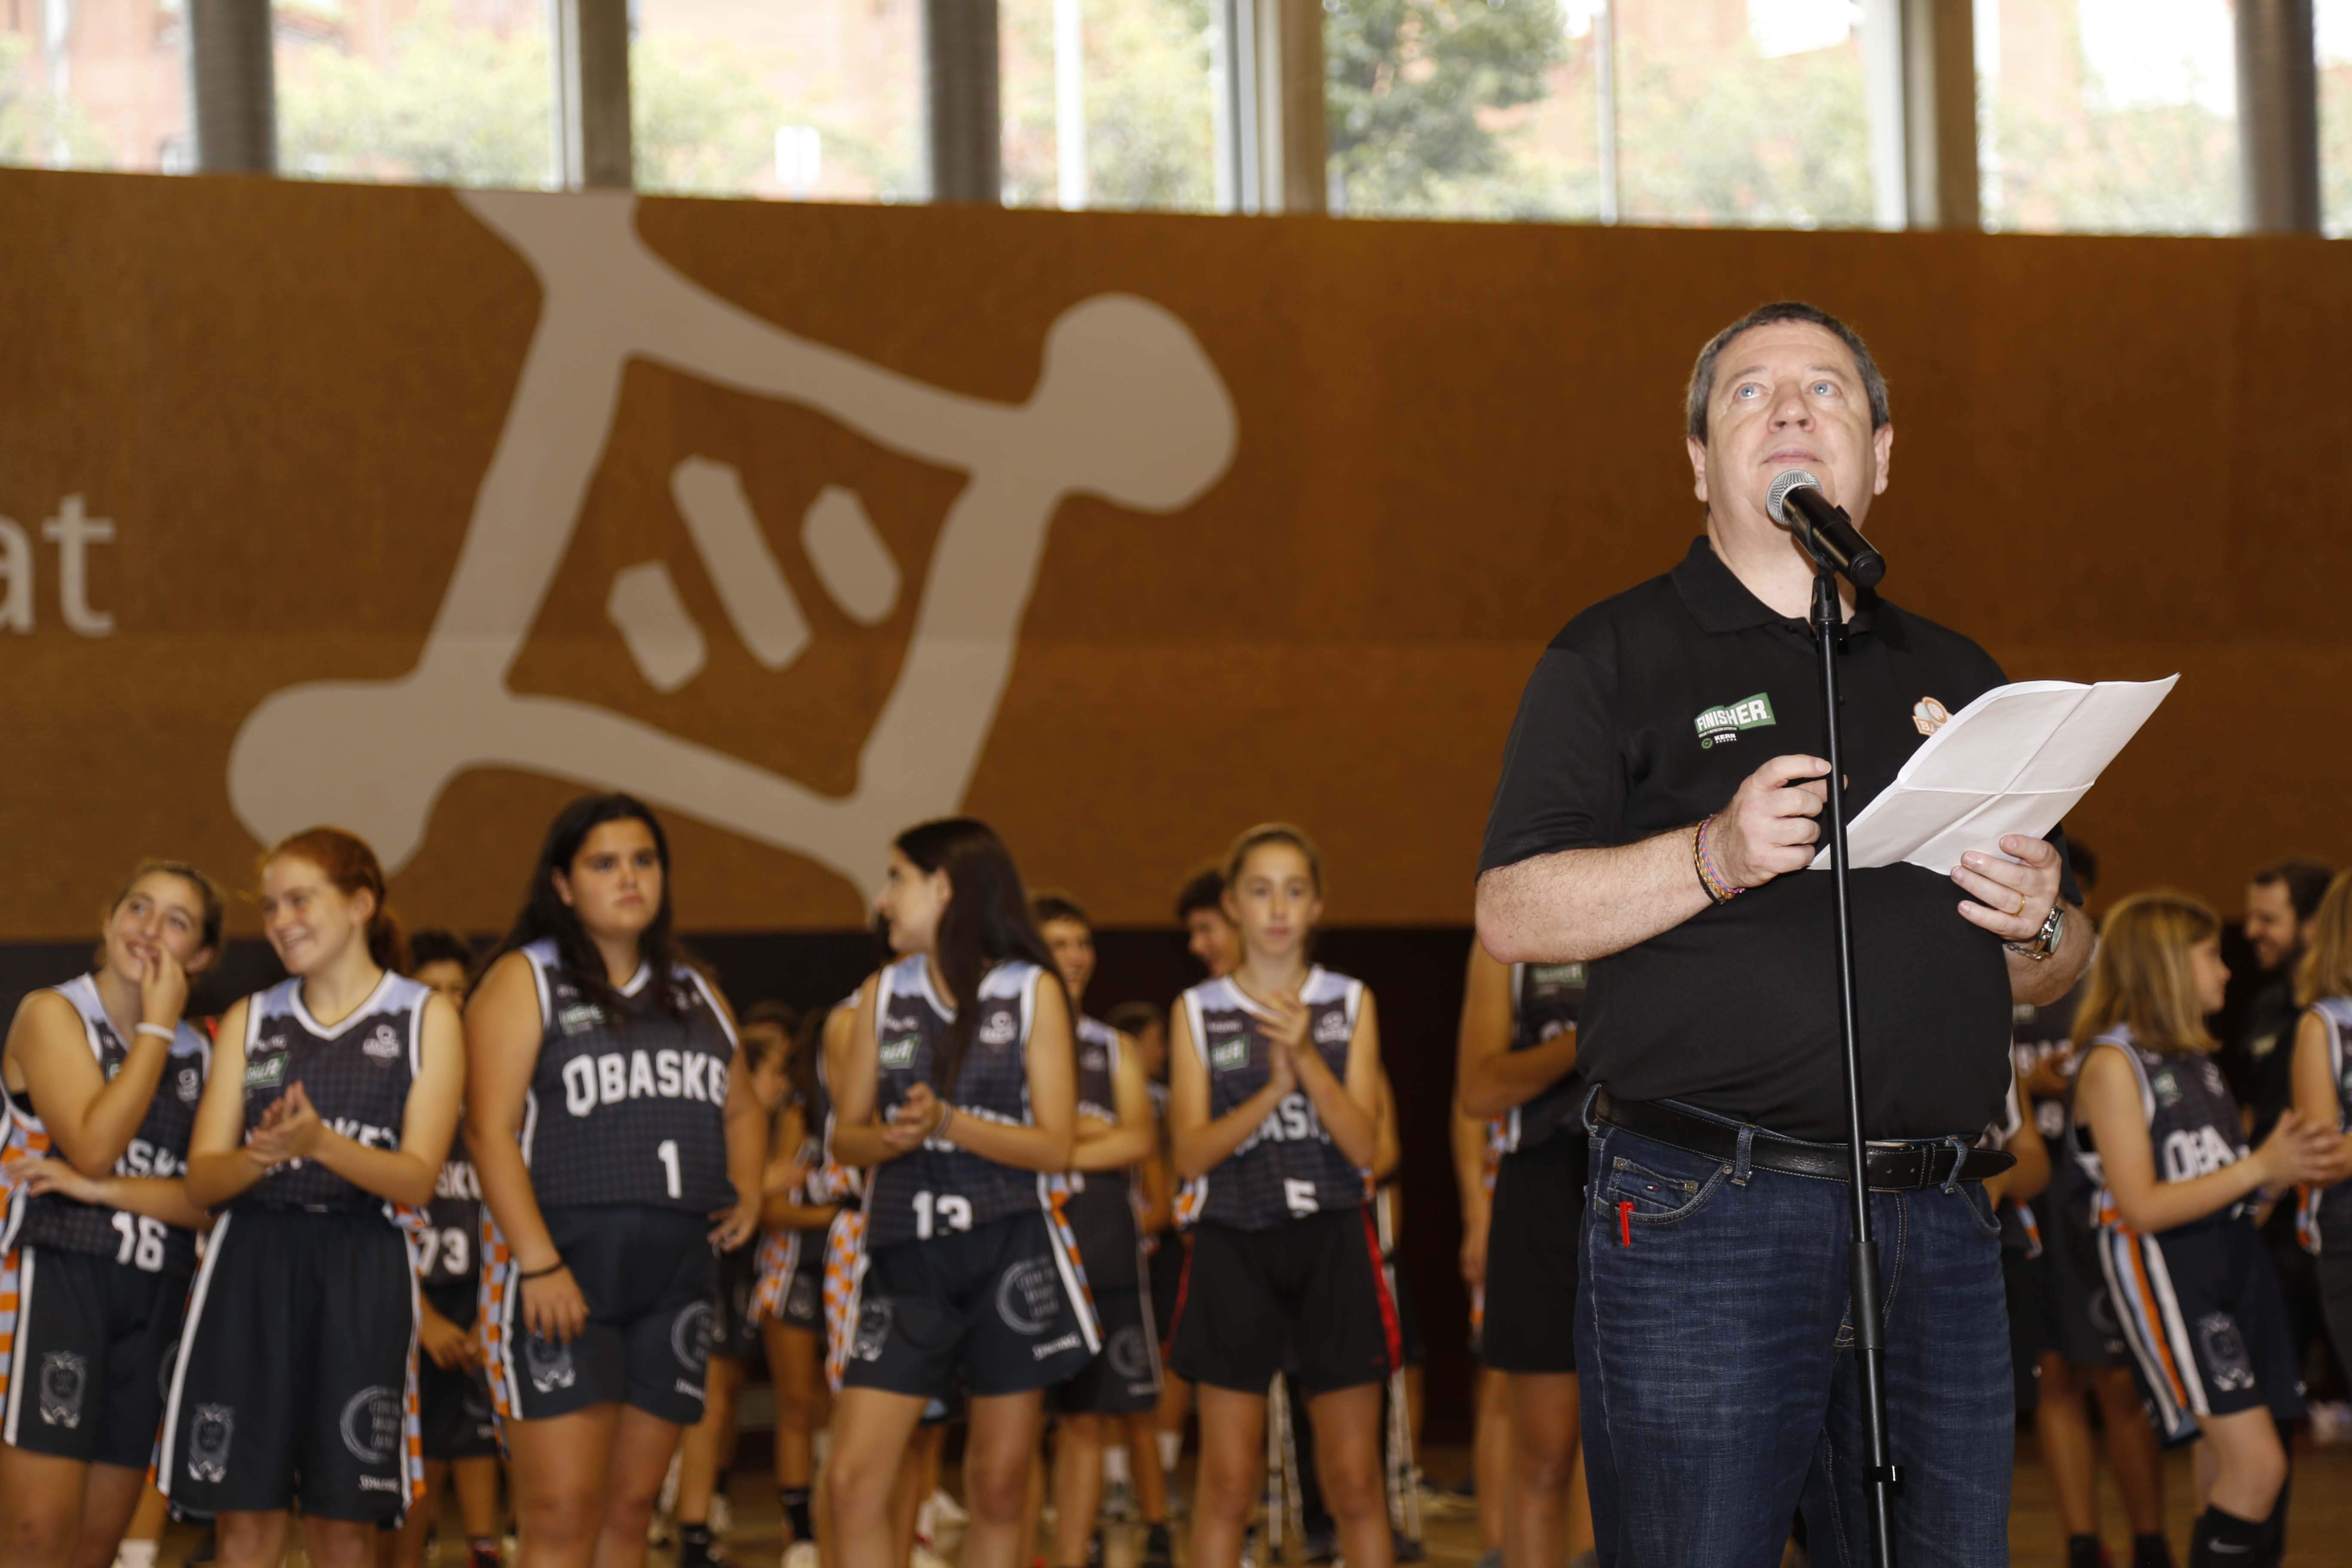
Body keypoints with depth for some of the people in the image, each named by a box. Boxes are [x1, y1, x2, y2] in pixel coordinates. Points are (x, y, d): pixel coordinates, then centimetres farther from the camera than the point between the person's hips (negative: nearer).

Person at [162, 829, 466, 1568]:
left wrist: (322, 1143, -21)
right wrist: (264, 1154, -16)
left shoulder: (426, 1017, 7)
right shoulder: (250, 1020, 16)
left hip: (365, 1272, -2)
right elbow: (202, 1178, 7)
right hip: (249, 1267, 2)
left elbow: (418, 1178, -3)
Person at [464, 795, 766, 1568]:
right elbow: (490, 1130, -10)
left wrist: (748, 1191, 10)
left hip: (677, 1270, 6)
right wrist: (538, 1265, -20)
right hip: (563, 1264, -6)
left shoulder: (694, 994, 18)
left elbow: (742, 1109, 32)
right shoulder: (524, 981, -1)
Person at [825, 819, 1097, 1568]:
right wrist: (897, 1137, -14)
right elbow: (846, 1138, 9)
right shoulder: (881, 995, 10)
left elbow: (1055, 1146, -4)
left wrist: (948, 1123, -18)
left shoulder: (1033, 991, 2)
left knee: (998, 1490, 2)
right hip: (906, 1252, 2)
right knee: (853, 1480, -9)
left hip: (1011, 1252, -2)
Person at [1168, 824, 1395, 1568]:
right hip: (1234, 1249, 0)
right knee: (1228, 1479, -1)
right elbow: (1190, 1152, -3)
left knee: (1354, 1478, 1)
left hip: (1332, 1246, 1)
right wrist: (1272, 1092, -17)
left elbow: (1363, 1144, -2)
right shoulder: (1198, 1012, 6)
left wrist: (1308, 1057, -16)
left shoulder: (1350, 1005, 7)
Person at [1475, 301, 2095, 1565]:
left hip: (1939, 1225, 4)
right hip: (1703, 1216, -4)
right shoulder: (1616, 657, 8)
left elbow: (2051, 976, 25)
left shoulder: (1954, 677, 22)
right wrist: (1710, 858, -18)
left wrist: (2038, 926, 1)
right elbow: (1513, 913, -3)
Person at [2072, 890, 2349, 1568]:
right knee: (2256, 1464, -17)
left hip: (2237, 1259, 8)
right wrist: (2262, 1167, -16)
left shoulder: (2198, 1059, 17)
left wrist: (2295, 1166, 0)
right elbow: (2142, 1207, -15)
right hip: (2164, 1269, -8)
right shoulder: (2113, 1063, -8)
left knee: (2233, 1481, 5)